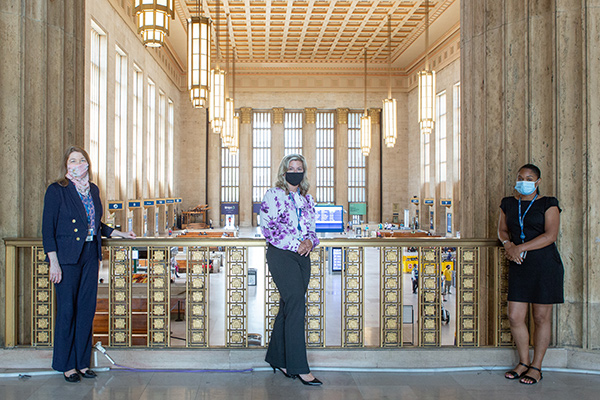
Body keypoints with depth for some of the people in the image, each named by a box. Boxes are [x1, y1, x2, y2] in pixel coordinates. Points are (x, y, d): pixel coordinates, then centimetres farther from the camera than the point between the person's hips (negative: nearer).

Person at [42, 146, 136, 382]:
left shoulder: (93, 190, 12)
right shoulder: (56, 190, -5)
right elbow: (48, 229, -8)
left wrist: (119, 234, 16)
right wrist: (53, 262, -14)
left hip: (90, 256, 5)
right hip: (67, 257, -5)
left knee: (87, 308, 7)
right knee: (67, 309, 0)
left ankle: (82, 362, 18)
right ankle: (66, 365, 13)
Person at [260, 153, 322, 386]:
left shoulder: (307, 199, 17)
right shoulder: (273, 195, -1)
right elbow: (268, 227, -9)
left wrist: (309, 241, -4)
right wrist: (294, 244, -14)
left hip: (302, 256, 6)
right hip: (280, 255, -6)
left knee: (288, 307, 10)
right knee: (296, 305, -15)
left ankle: (277, 358, 23)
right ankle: (298, 367, -11)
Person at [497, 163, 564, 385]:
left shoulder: (548, 204, -2)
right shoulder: (508, 204, 13)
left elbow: (550, 236, -12)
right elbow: (502, 230, 15)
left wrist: (521, 248, -18)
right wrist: (508, 244, -8)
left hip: (544, 265, -4)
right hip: (519, 267, 4)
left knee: (541, 317, 3)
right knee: (515, 317, 2)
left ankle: (536, 367, 17)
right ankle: (523, 363, 21)